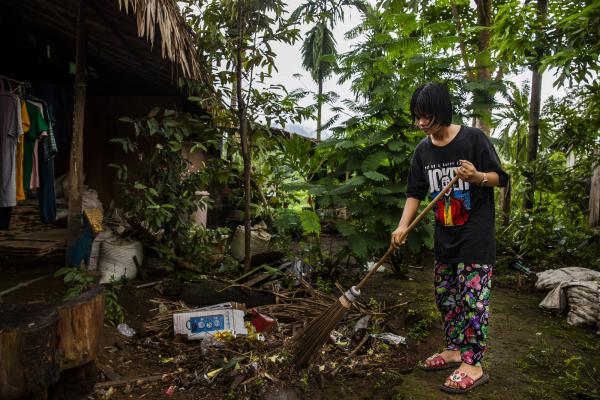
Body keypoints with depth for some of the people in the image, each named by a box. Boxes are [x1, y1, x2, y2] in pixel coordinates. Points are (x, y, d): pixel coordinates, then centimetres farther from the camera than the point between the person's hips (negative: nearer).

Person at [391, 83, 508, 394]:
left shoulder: (473, 138, -12)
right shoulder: (423, 150, 3)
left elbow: (499, 178, -7)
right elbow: (415, 193, 4)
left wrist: (477, 177, -29)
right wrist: (403, 227, -9)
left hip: (476, 235, -6)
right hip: (445, 235, 6)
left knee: (472, 298, -4)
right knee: (445, 296, 13)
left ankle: (473, 365, 7)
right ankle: (454, 350, 28)